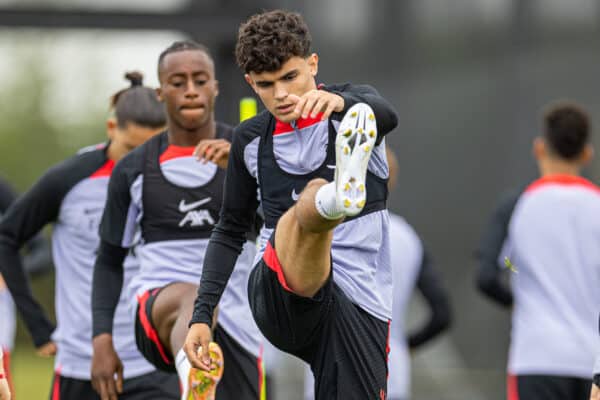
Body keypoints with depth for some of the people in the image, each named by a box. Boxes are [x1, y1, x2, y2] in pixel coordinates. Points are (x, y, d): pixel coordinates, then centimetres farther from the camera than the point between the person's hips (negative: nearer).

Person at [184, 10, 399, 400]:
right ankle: (340, 195, -66)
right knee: (313, 193, -31)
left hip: (361, 306, 1)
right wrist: (203, 313, 10)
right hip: (279, 304, -1)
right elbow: (231, 231, 21)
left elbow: (385, 114, -22)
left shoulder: (351, 106, 3)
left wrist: (340, 101, -45)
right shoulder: (250, 140, 13)